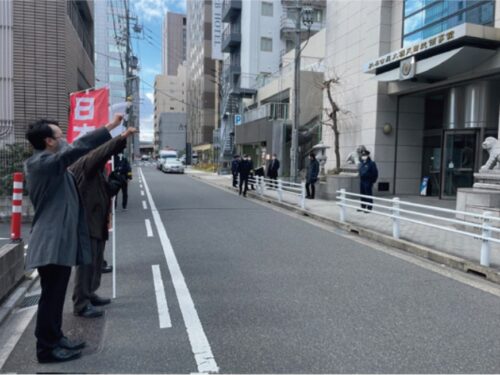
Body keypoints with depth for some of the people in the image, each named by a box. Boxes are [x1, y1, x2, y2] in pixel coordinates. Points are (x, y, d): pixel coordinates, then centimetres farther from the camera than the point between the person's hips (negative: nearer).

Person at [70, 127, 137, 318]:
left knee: (96, 263, 17)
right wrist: (122, 137, -37)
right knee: (86, 264, -7)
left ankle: (89, 295, 31)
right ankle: (81, 305, 0)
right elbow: (102, 152, -31)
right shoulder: (84, 163, -12)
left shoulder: (97, 170, 18)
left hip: (97, 223, 10)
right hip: (85, 223, -10)